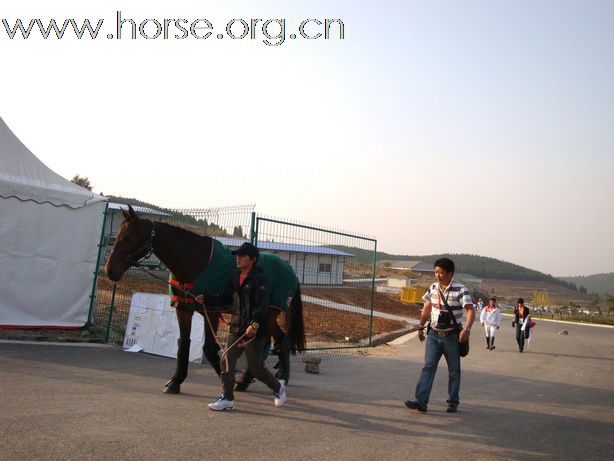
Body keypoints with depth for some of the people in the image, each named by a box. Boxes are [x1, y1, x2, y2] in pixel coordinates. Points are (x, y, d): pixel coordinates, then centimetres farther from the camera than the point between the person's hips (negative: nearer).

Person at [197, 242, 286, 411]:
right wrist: (206, 299, 6)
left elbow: (262, 305, -23)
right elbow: (226, 298, 16)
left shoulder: (260, 279, -13)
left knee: (255, 367, 3)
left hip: (255, 332, -7)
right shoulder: (235, 278, 10)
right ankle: (228, 399, 12)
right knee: (227, 361, 2)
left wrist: (255, 324, -36)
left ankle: (278, 387, 28)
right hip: (236, 329, 7)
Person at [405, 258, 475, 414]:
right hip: (434, 335, 4)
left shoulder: (460, 290, -13)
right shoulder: (433, 288, 4)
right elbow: (427, 308, 17)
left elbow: (470, 310, -21)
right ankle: (421, 401, -11)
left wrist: (467, 329, -36)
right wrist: (421, 327, 18)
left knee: (454, 371, 9)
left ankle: (453, 403, 22)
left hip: (452, 337, -4)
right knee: (428, 367, -6)